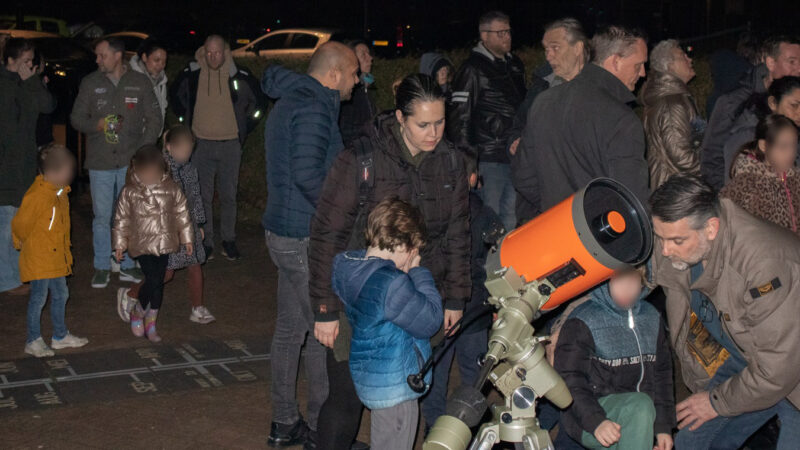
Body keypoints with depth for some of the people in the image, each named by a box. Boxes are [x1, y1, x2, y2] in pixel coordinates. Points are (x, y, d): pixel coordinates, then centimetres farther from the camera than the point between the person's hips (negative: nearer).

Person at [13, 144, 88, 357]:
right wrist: (23, 243, 0)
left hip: (57, 256, 9)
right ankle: (33, 341, 11)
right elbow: (20, 224, -17)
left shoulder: (61, 191, 5)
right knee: (39, 297, -1)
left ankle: (60, 336, 30)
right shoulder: (37, 195, -24)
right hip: (38, 258, -9)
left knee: (60, 294, 16)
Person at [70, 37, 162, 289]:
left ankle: (127, 265, 18)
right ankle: (102, 267, 15)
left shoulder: (140, 83, 3)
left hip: (131, 162, 0)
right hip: (100, 163, 0)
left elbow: (154, 119, 6)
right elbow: (76, 118, 7)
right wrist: (97, 125, -14)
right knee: (102, 217, 4)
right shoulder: (90, 83, 5)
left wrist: (144, 150, -6)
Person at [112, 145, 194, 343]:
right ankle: (138, 313, 12)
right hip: (142, 244, -3)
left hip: (165, 243, 3)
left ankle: (151, 322, 23)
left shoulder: (171, 188, -1)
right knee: (152, 280, -14)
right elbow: (121, 218, 3)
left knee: (159, 283, 8)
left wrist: (187, 238, 10)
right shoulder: (129, 192, -5)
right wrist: (119, 244, 4)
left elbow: (182, 213, 8)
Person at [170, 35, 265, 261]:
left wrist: (243, 129, 7)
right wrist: (186, 125, 11)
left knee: (229, 195, 6)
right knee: (203, 196, 4)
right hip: (201, 145, 0)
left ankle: (229, 240, 18)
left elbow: (258, 102, 11)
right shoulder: (190, 74, -3)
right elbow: (176, 98, 17)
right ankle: (206, 242, 13)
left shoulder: (240, 76, -5)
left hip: (230, 145, 0)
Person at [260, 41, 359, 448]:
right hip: (304, 237, -10)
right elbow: (308, 174, -29)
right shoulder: (313, 108, -17)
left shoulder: (290, 101, 16)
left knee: (290, 329, 15)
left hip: (284, 231, 10)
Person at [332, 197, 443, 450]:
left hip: (367, 379, 9)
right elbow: (430, 321, -17)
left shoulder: (347, 267, -2)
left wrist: (407, 272, -2)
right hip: (396, 386, -9)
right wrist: (418, 272, -10)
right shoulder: (392, 284, -28)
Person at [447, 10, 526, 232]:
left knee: (511, 218, 12)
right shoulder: (473, 70, -8)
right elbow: (459, 117, -12)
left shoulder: (515, 64, 16)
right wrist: (466, 160, -16)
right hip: (489, 159, -7)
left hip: (515, 155, 7)